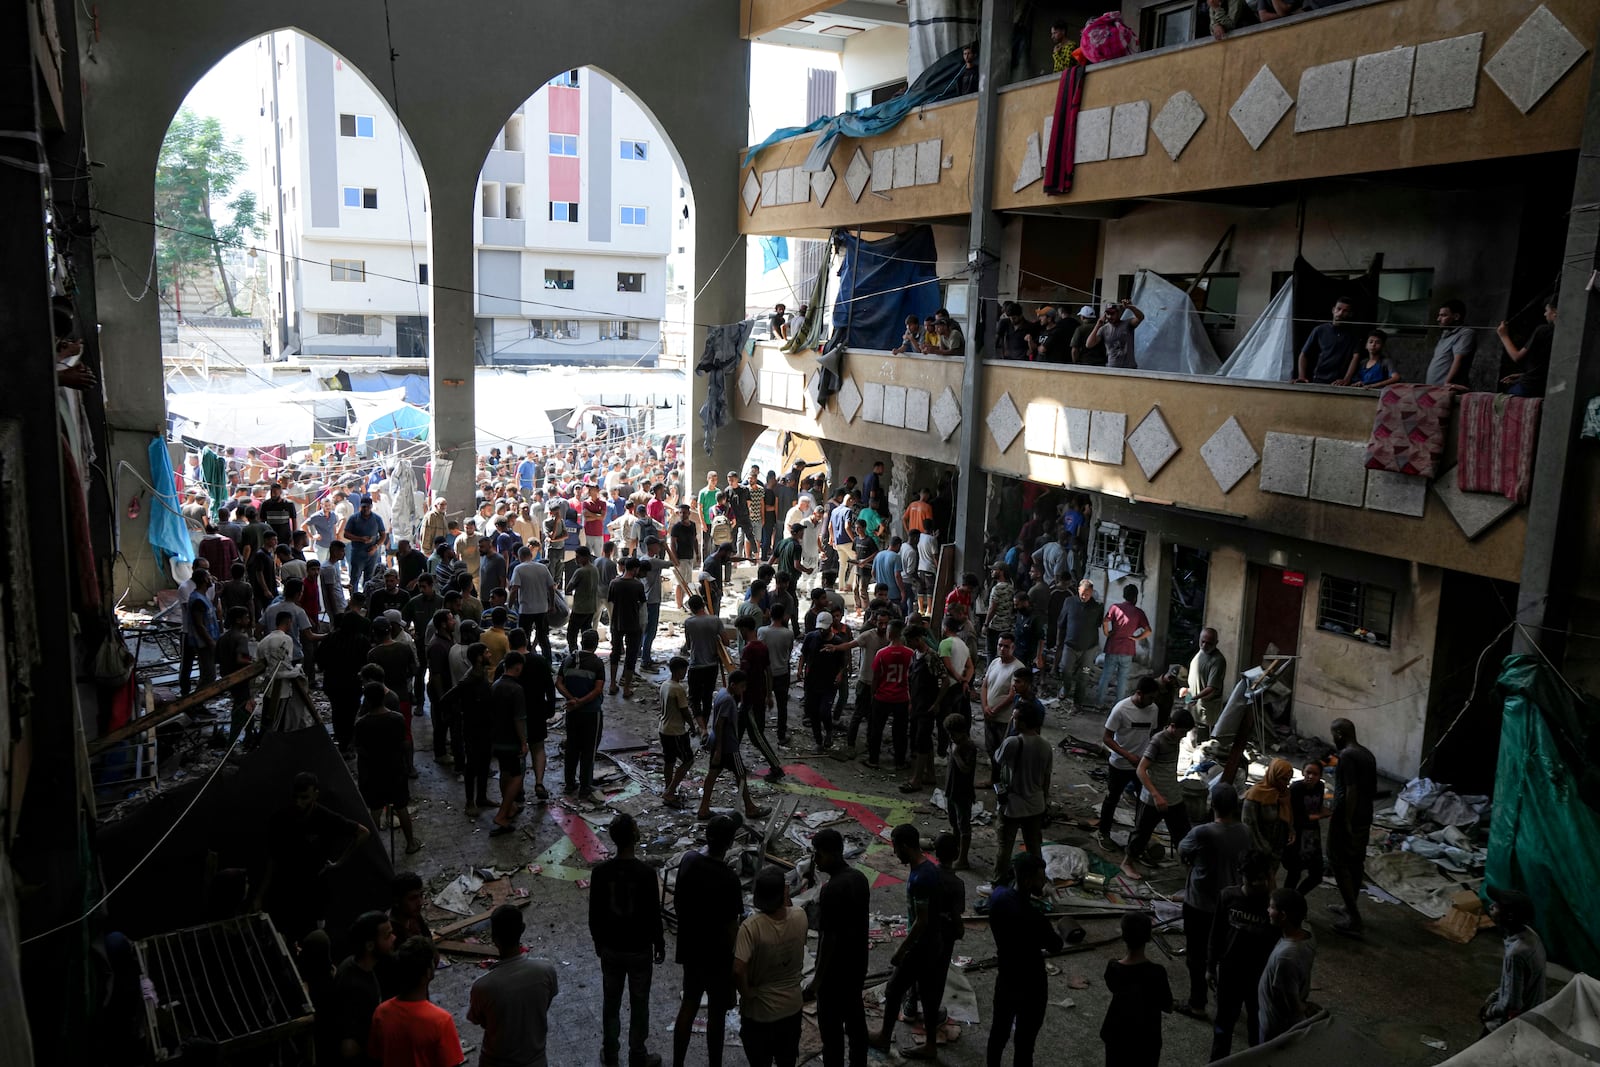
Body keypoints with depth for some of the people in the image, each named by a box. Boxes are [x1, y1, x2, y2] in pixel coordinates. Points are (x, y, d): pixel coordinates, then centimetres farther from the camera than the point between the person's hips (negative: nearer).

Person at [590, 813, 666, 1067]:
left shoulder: (601, 871, -13)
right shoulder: (646, 872, -22)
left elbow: (594, 912, -3)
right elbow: (654, 914, -13)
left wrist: (597, 940, 14)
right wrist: (659, 943, 2)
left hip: (610, 948, 3)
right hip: (639, 949, -3)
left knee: (611, 1000, 20)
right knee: (639, 1004, 13)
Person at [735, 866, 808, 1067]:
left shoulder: (751, 926, -28)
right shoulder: (800, 917, -14)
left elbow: (738, 970, -34)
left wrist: (746, 993, -18)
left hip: (759, 1009, -4)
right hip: (792, 1005, 4)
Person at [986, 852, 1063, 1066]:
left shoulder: (998, 896, -13)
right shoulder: (1033, 917, -34)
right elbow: (1055, 946, -16)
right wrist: (1052, 930, 2)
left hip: (1005, 975, 7)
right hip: (1030, 984, -7)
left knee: (1000, 1027, 25)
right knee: (1024, 1041, 10)